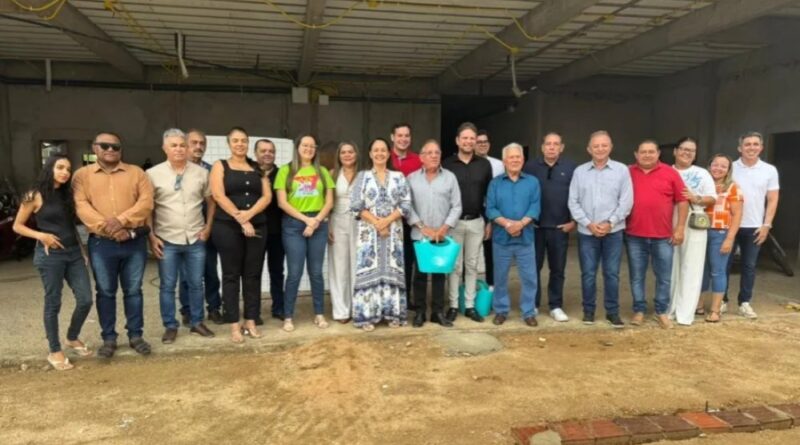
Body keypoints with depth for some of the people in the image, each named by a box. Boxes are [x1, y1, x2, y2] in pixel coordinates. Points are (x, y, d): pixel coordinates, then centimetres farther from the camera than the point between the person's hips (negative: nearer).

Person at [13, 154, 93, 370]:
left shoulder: (68, 194, 12)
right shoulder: (35, 196, -4)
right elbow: (17, 226, 1)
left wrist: (82, 249, 9)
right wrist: (40, 235, -15)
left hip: (74, 252, 5)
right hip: (50, 255, -5)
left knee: (85, 299, 2)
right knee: (53, 303, 3)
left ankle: (72, 338, 27)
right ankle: (55, 352, 17)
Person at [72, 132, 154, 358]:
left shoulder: (136, 172, 6)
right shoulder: (82, 175, 6)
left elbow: (146, 201, -5)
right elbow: (81, 206, -7)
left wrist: (122, 220, -18)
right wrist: (107, 227, -18)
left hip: (135, 241, 0)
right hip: (101, 243, 0)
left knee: (133, 290, 9)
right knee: (105, 292, 8)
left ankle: (135, 335, 19)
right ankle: (109, 338, 19)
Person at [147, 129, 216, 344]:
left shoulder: (201, 172, 3)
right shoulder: (153, 174, -3)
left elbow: (210, 201, 12)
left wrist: (208, 226, 3)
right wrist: (151, 236, -5)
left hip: (195, 239, 2)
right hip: (167, 240, -2)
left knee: (196, 284, 11)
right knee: (167, 286, 6)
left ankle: (197, 322, 25)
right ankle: (170, 326, 20)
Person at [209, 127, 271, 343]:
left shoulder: (257, 168, 14)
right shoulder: (220, 166, 5)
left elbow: (267, 196, 3)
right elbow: (219, 196, -8)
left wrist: (249, 214, -14)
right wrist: (240, 219, -15)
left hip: (256, 226, 3)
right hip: (227, 228, -3)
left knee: (253, 275, 5)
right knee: (231, 275, 1)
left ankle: (251, 322, 14)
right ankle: (235, 325, 6)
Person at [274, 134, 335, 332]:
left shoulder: (322, 172, 10)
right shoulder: (286, 170, 3)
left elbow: (329, 201, 6)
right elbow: (282, 202, -4)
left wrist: (316, 220, -8)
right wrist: (305, 219, -10)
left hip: (319, 224, 2)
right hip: (293, 225, -2)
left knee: (316, 271, 7)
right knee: (295, 272, -3)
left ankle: (319, 314, 17)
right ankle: (288, 317, 6)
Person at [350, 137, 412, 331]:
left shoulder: (398, 177, 10)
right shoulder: (362, 176, 6)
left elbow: (406, 204, 1)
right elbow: (356, 205, -2)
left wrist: (387, 220, -12)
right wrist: (376, 222, -12)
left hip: (393, 230, 1)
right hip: (368, 230, -1)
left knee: (392, 270, 2)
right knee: (369, 270, -3)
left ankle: (393, 313, 9)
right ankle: (367, 315, 2)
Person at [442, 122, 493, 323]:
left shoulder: (484, 165, 4)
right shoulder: (447, 164, -3)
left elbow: (489, 195, 7)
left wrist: (489, 222, 4)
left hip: (476, 222, 2)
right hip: (453, 222, -2)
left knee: (472, 265, 9)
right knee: (455, 265, 4)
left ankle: (470, 306, 18)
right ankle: (453, 306, 13)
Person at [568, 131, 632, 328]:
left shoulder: (622, 170, 1)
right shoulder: (579, 171, 4)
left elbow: (626, 201, -3)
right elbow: (573, 202, 1)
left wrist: (610, 223, -11)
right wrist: (588, 223, -8)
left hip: (613, 231, -1)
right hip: (586, 232, 1)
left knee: (612, 273, 5)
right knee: (588, 273, 6)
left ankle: (612, 312, 17)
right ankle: (588, 310, 19)